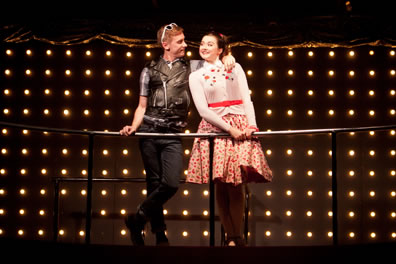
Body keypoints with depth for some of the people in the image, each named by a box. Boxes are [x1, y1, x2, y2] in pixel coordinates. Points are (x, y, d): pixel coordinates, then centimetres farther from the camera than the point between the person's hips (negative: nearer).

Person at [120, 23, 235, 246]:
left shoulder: (191, 67, 13)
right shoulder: (150, 70, 12)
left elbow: (219, 57, 22)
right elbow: (142, 106, 11)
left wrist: (228, 56, -1)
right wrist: (133, 127, -5)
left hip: (173, 135, 0)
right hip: (149, 131, 0)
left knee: (171, 183, -15)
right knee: (154, 184, 1)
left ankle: (136, 220, 4)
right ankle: (160, 235, 14)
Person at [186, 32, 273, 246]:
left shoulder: (235, 68, 13)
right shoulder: (196, 76, 9)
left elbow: (246, 99, 8)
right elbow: (203, 110, -1)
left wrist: (251, 125, -8)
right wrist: (229, 128, -11)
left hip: (240, 126, 0)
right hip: (214, 128, 0)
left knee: (236, 185, -7)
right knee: (221, 187, -4)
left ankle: (238, 237, 0)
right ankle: (230, 237, 3)